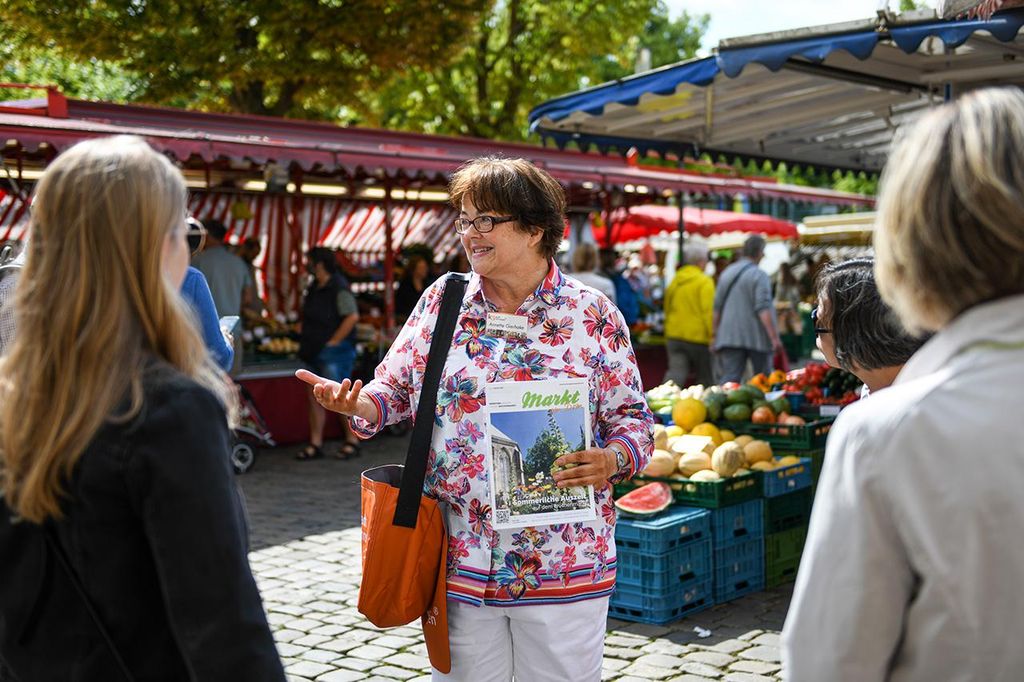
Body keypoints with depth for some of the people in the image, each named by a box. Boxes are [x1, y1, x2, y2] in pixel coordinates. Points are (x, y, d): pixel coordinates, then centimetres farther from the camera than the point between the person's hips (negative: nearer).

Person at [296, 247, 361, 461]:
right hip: (315, 352, 9)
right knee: (315, 398, 8)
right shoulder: (314, 287, 13)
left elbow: (352, 316, -21)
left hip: (334, 352, -9)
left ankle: (352, 442, 6)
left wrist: (333, 341, -19)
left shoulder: (339, 288, -14)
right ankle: (315, 444, 13)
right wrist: (306, 343, 14)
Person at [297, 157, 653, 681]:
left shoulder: (594, 315, -2)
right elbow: (395, 387, 10)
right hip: (460, 562, 2)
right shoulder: (442, 300, 5)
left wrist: (611, 459, -18)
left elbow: (632, 417, 2)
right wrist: (358, 405, -12)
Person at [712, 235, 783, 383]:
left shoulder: (726, 273, 11)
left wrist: (715, 334, 20)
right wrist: (775, 337, -19)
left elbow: (717, 308, 14)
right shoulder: (759, 275, -9)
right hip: (757, 337, -5)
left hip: (729, 337, 5)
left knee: (729, 377, -2)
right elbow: (763, 309, -17)